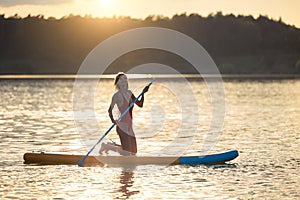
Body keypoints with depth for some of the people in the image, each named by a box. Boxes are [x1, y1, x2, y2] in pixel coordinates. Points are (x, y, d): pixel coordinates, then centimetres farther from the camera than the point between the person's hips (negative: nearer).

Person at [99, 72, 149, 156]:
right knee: (127, 153, -7)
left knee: (133, 152, 14)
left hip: (129, 126, 8)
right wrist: (113, 120, -29)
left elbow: (140, 104, 13)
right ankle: (106, 146, 11)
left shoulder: (129, 93, 11)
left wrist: (143, 93, 2)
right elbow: (110, 110, -15)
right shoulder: (117, 95, -11)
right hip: (122, 125, -8)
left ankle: (111, 145, 27)